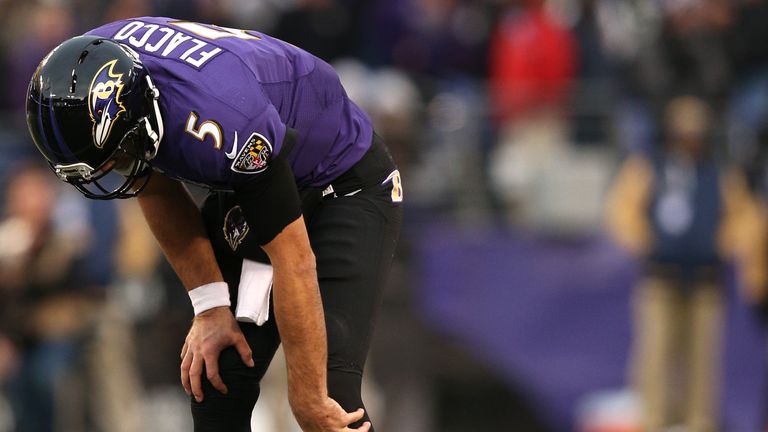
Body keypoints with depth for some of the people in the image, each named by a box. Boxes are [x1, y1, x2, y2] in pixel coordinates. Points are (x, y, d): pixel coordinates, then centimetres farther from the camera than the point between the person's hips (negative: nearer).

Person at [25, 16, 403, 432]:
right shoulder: (86, 76, -20)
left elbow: (294, 261, -32)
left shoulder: (214, 125, -40)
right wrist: (211, 306, -10)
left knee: (330, 398, -21)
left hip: (345, 189, -7)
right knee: (214, 381, -5)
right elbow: (159, 191, -3)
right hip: (244, 193, 7)